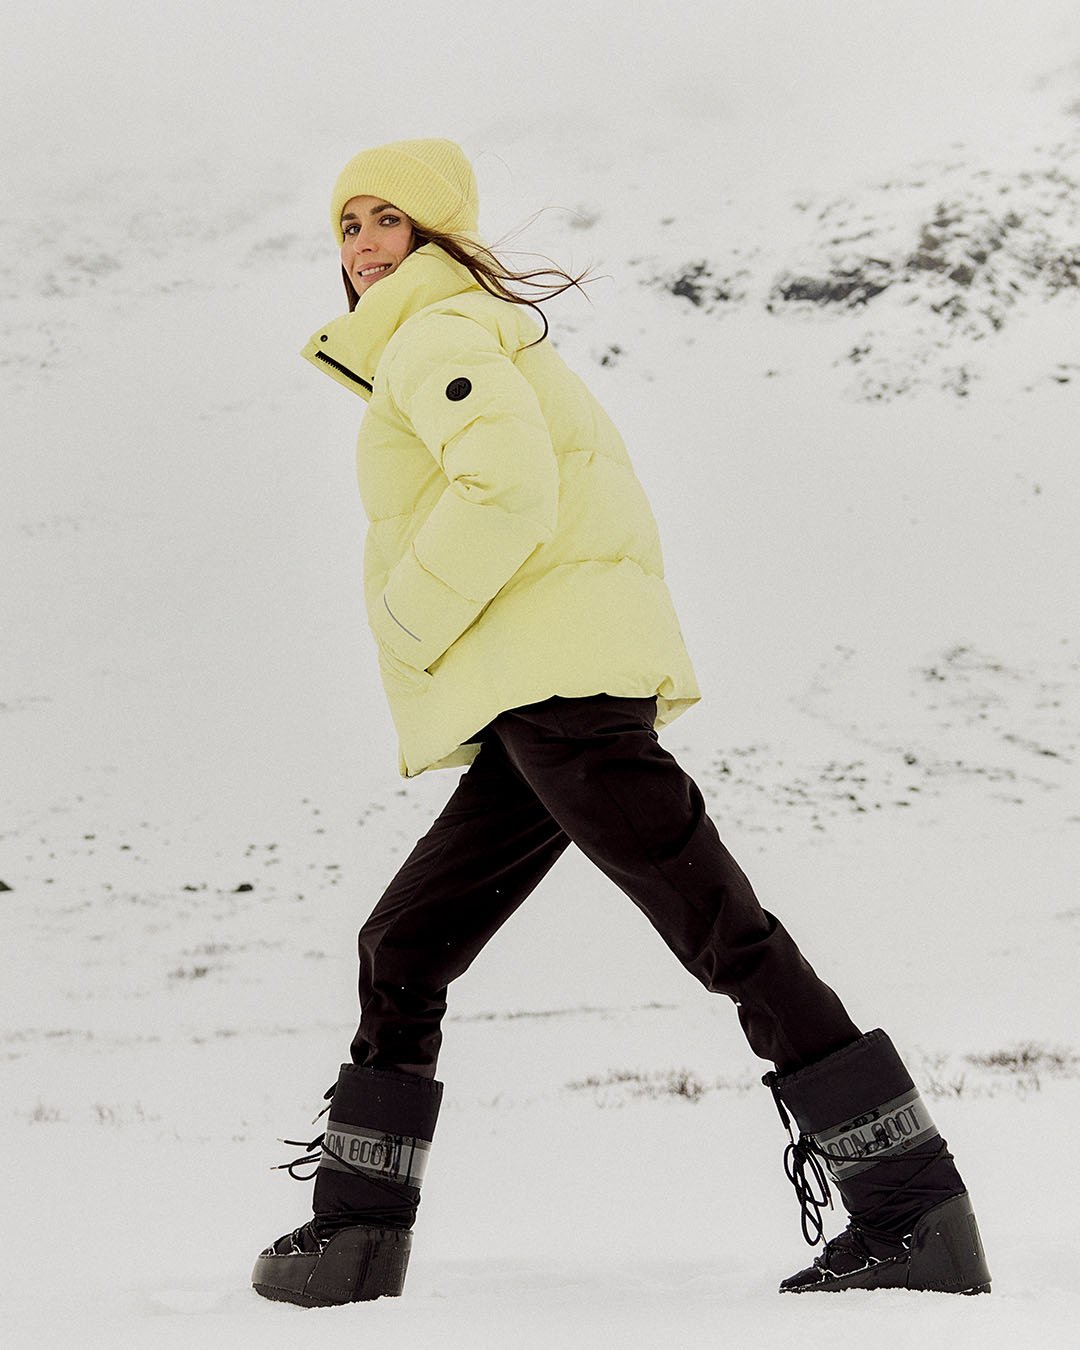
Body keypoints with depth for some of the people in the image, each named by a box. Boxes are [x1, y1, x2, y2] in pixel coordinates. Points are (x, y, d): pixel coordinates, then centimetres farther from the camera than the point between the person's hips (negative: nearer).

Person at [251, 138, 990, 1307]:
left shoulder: (433, 332, 0)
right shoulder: (474, 339, 30)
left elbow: (508, 482, -18)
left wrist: (407, 631, -8)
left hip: (552, 678, -11)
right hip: (528, 709, 11)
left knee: (720, 931, -16)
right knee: (401, 952, 12)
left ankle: (916, 1217, -20)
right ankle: (352, 1237, 15)